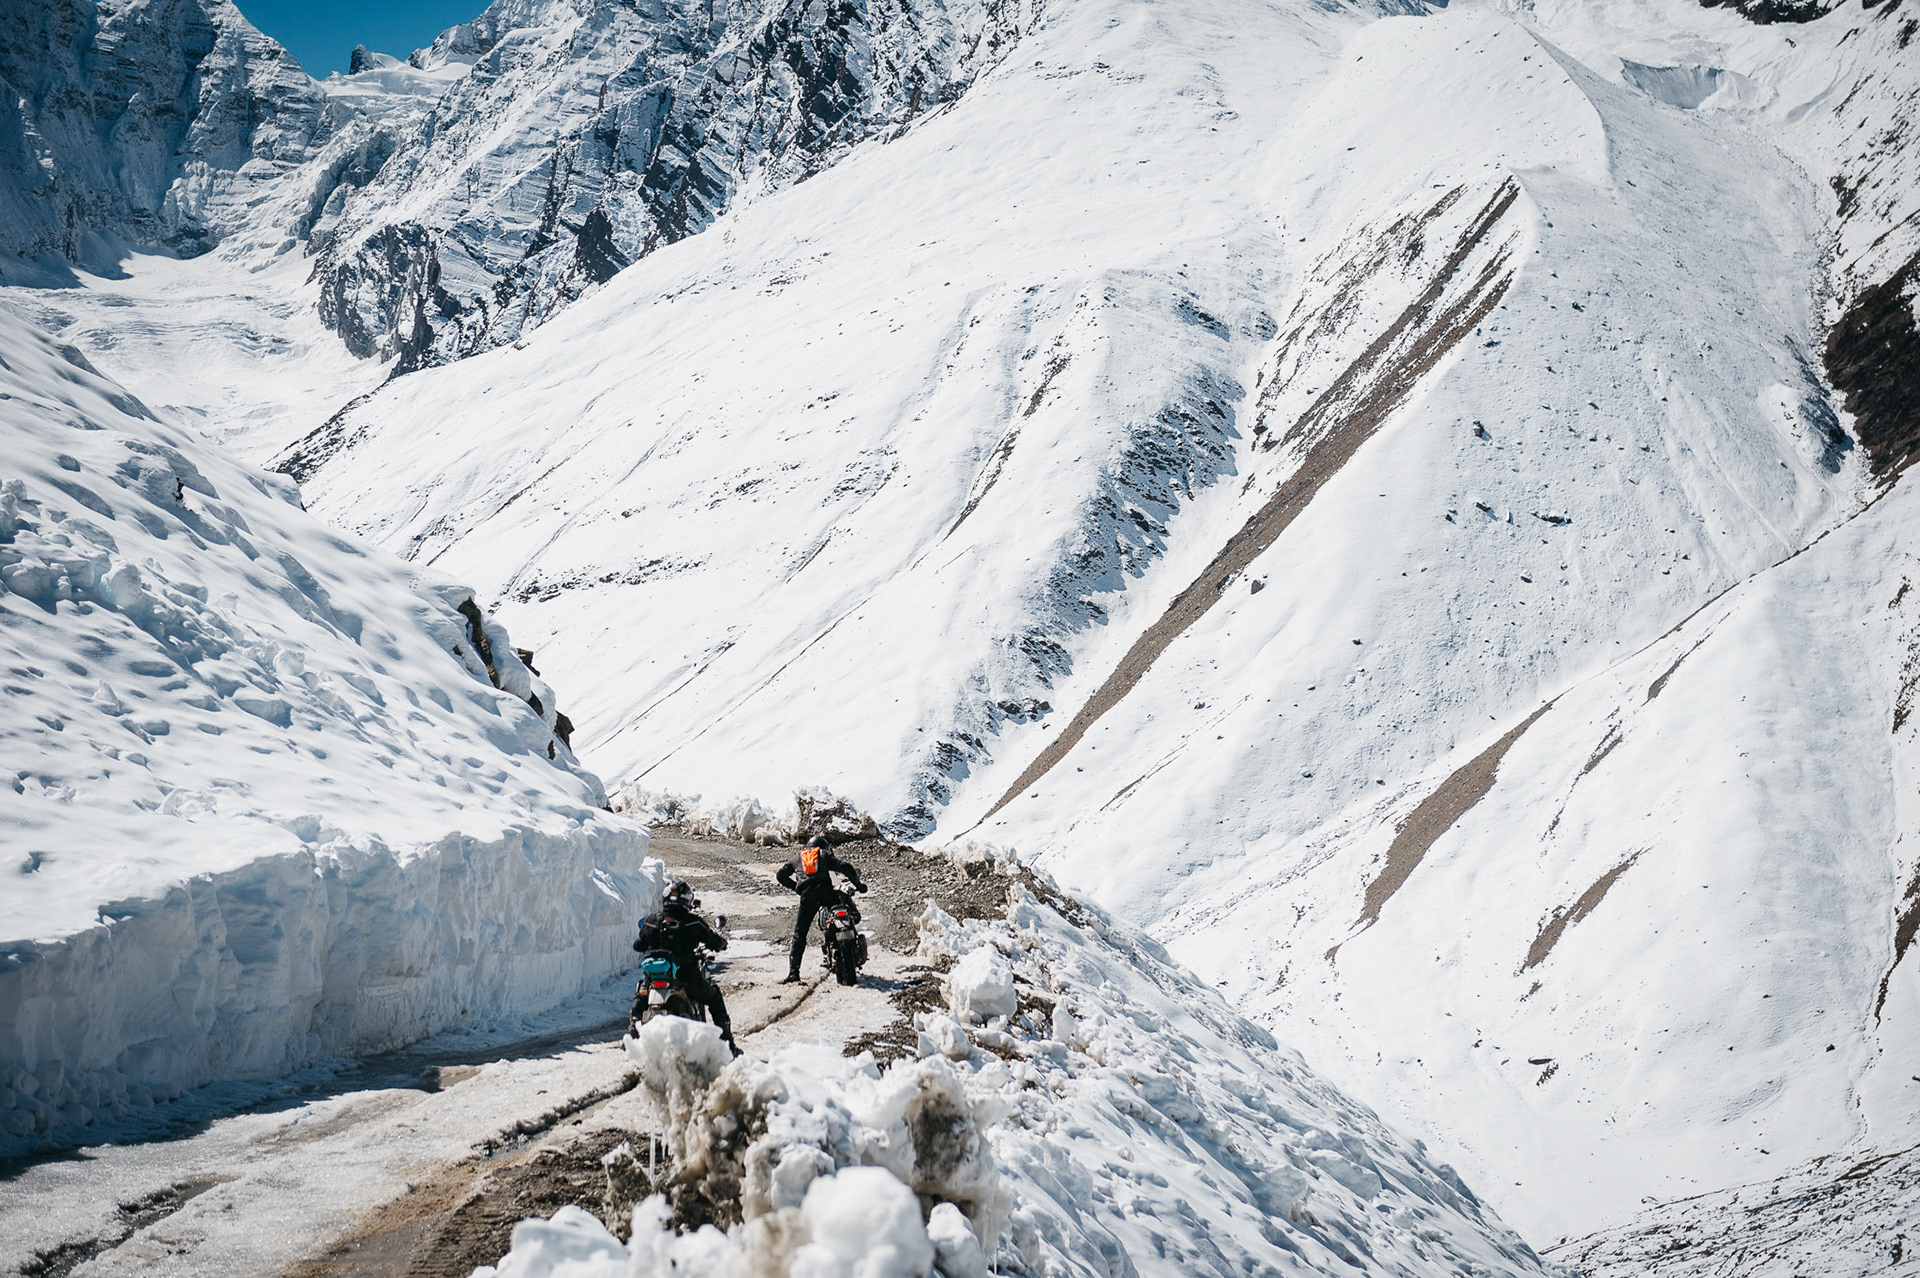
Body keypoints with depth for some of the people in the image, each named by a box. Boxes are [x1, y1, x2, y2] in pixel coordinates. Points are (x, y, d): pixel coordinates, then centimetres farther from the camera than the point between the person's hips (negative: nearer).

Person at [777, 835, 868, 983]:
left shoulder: (797, 858, 30)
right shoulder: (825, 854, 26)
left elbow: (780, 875, 23)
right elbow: (844, 867, 12)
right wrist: (859, 884, 13)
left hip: (807, 894, 1)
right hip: (825, 890, -1)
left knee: (800, 932, 1)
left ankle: (793, 971, -7)